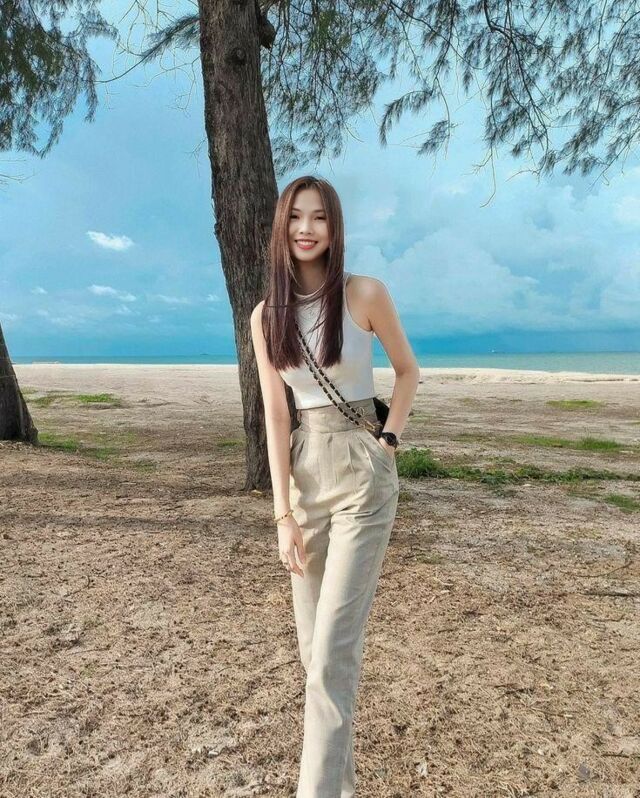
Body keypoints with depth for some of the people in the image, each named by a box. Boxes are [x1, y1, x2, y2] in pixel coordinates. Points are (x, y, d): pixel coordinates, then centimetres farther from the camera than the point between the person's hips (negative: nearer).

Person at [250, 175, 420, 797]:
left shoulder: (364, 293, -6)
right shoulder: (266, 314, 3)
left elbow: (408, 370, 8)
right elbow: (275, 415, -2)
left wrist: (390, 439, -2)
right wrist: (284, 514, -6)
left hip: (362, 473, -4)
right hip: (304, 471, 4)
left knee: (333, 649, -6)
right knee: (313, 644, 14)